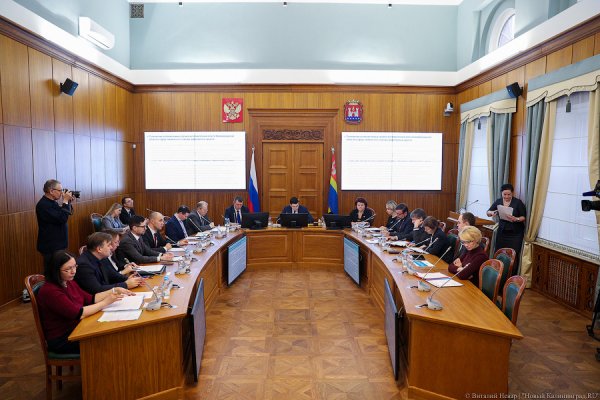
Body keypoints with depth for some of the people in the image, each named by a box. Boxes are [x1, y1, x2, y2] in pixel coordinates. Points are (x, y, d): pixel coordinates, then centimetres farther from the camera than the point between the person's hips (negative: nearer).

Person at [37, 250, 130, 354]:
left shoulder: (69, 283, 5)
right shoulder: (50, 291, -22)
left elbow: (90, 299, 9)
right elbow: (79, 314, -26)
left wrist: (113, 291, -3)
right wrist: (106, 302, -23)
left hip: (76, 328, 8)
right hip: (61, 340, -8)